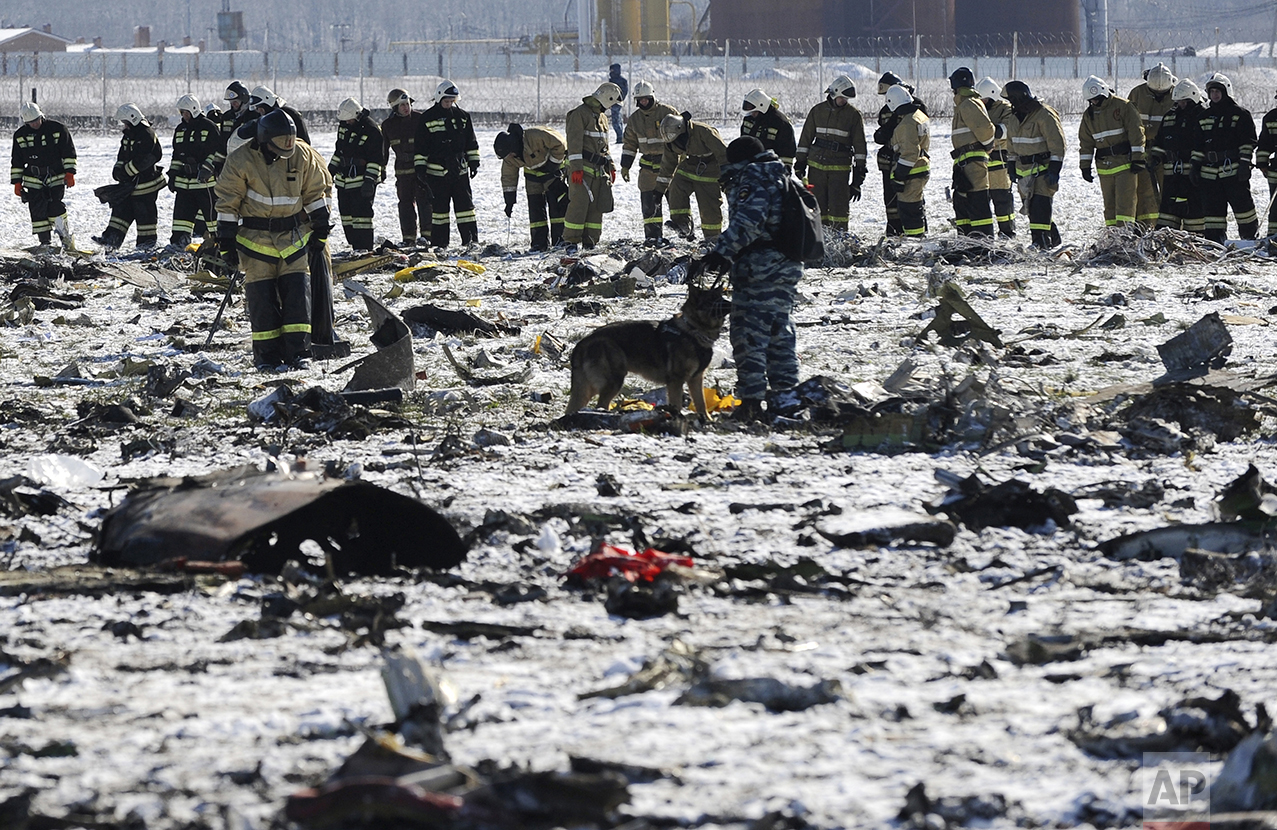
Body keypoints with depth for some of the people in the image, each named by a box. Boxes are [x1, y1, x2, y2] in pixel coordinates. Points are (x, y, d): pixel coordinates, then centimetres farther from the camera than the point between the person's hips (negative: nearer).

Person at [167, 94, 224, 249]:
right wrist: (172, 174, 16)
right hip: (184, 181, 7)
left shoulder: (209, 127, -7)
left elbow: (219, 152, -8)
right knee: (182, 210, 2)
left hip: (205, 180, -7)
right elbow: (177, 154, 23)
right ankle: (179, 240, 4)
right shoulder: (180, 129, 15)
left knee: (210, 210, -3)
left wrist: (207, 168, -16)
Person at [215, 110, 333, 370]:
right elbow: (227, 202, -5)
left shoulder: (302, 156, -2)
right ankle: (267, 354, 5)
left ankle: (297, 351, -2)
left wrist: (321, 229, 10)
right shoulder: (241, 161, -11)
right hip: (255, 238, -2)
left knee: (297, 289, -5)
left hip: (293, 237, 2)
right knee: (262, 296, -3)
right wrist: (226, 241, -5)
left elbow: (316, 192, 10)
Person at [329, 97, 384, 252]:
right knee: (346, 214, 9)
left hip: (362, 180, -8)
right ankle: (354, 246, 16)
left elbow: (375, 159, -15)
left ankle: (364, 249, -10)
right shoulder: (343, 126, 9)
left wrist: (369, 181, -20)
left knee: (361, 214, -12)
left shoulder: (371, 130, -15)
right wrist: (332, 168, 21)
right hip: (343, 180, 8)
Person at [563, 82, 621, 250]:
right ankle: (570, 241, -11)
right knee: (579, 203, -13)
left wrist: (611, 167, 22)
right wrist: (576, 167, -21)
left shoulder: (601, 117, 20)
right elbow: (574, 141, -15)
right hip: (582, 166, -9)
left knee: (597, 205, 4)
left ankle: (590, 241, 9)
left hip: (598, 169, 9)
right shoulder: (580, 114, -9)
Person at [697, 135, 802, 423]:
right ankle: (783, 395, 19)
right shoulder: (781, 178, 20)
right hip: (788, 266, 10)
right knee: (781, 332, 16)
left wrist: (723, 250, -28)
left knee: (750, 334, -7)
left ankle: (751, 399, -9)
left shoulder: (751, 177, -10)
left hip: (758, 266, -10)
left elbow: (748, 221, -23)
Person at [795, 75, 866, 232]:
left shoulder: (853, 114, 3)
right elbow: (806, 137, 13)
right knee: (818, 202, 4)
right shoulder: (818, 111, 8)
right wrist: (800, 161, 9)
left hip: (840, 167, -2)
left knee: (839, 204, -7)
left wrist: (859, 169, 0)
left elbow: (859, 143, 4)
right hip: (816, 164, 2)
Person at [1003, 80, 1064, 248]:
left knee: (1040, 205, -14)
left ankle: (1041, 241, -15)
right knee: (1031, 207, 7)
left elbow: (1057, 144, -15)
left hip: (1043, 168, -8)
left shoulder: (1044, 116, -15)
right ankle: (1053, 237, 18)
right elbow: (1013, 145, 24)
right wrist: (1012, 166, 22)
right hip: (1024, 169, 8)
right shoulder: (1017, 117, 12)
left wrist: (1054, 169, -19)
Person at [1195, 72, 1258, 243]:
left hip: (1233, 169, -5)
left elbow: (1248, 141, -3)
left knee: (1242, 203, -6)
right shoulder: (1205, 117, 18)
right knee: (1213, 208, 3)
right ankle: (1214, 240, 6)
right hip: (1210, 170, 5)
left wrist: (1244, 163, -11)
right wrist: (1195, 165, 13)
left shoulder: (1240, 114, 2)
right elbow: (1198, 144, 21)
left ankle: (1251, 237, 1)